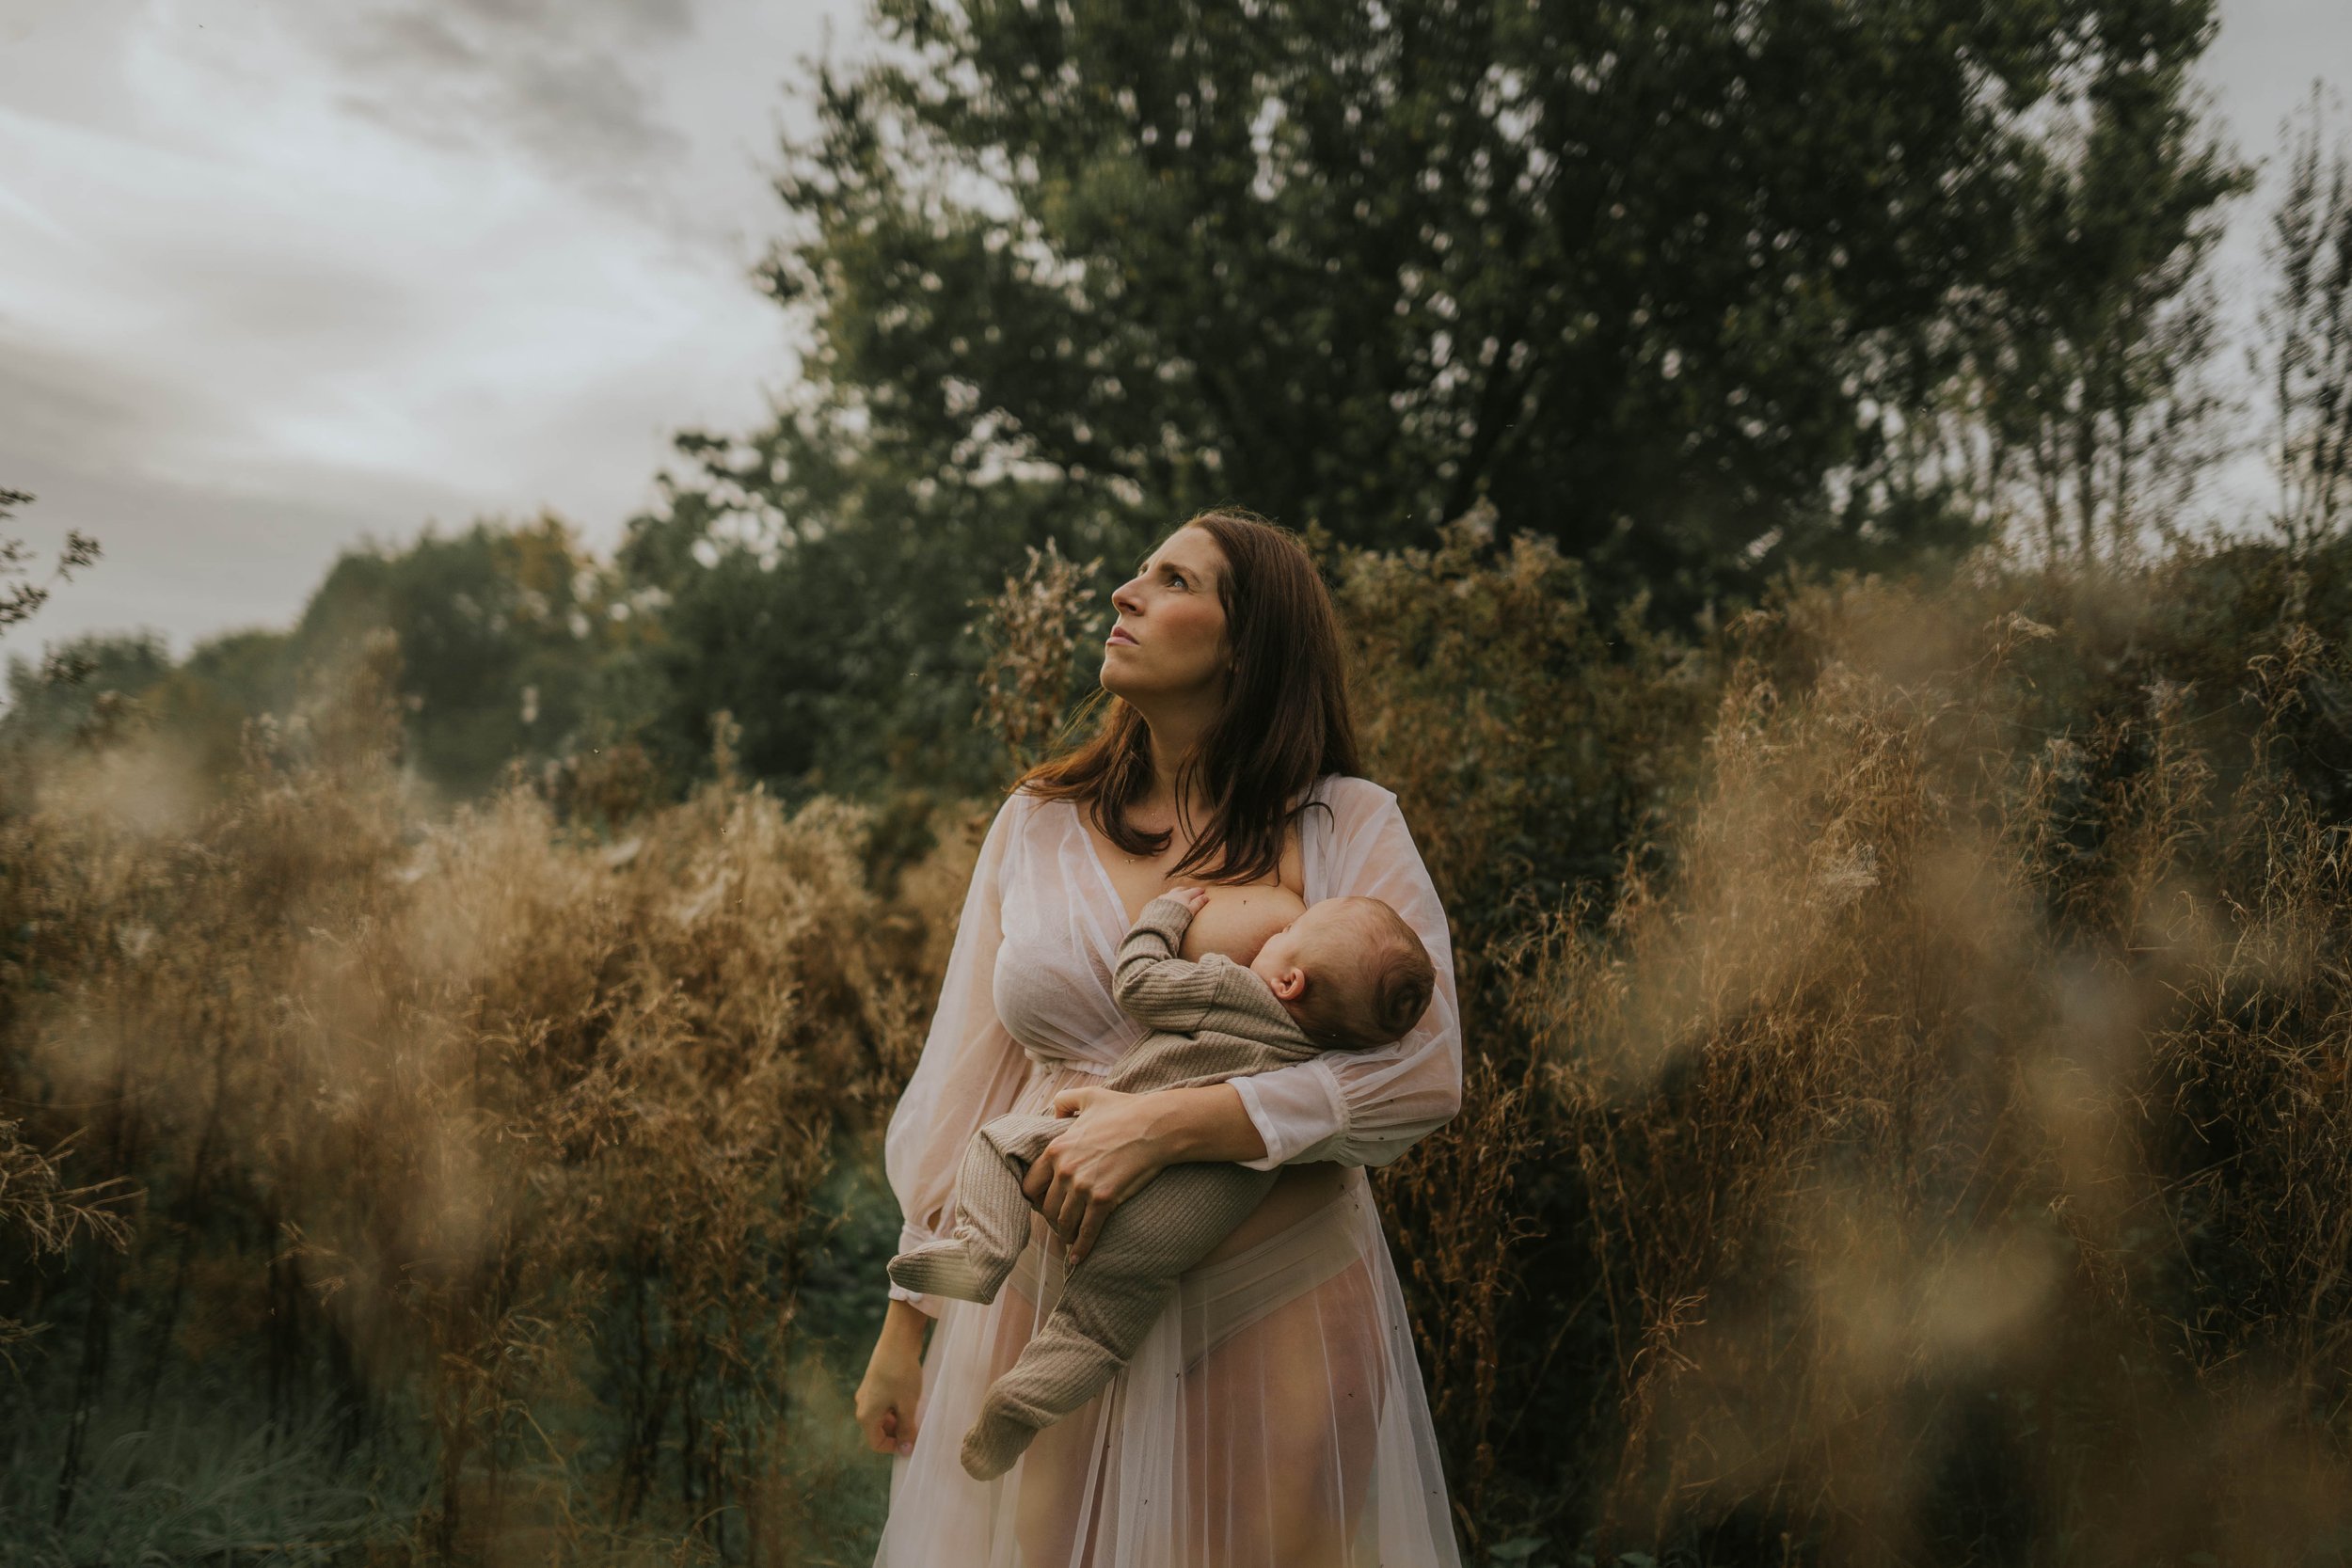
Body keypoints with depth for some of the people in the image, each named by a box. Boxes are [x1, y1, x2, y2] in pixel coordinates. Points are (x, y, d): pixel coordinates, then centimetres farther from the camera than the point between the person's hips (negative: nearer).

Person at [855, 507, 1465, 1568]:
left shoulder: (1348, 828, -2)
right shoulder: (1037, 825, 7)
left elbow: (1423, 1073, -12)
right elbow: (959, 1082, 11)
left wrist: (1163, 1125, -21)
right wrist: (906, 1322, 12)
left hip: (1278, 1311, -2)